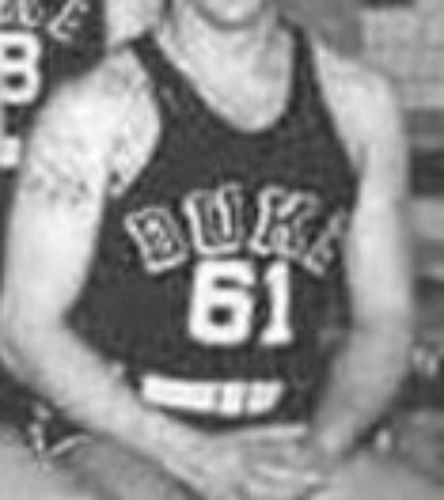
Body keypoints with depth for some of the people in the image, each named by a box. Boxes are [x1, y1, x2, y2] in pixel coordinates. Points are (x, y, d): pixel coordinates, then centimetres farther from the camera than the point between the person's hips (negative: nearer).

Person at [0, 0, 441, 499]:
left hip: (285, 439, 4)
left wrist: (319, 450, -9)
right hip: (114, 435, -4)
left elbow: (386, 318, 9)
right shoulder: (95, 111, -8)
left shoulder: (360, 103, 3)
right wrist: (195, 457, -15)